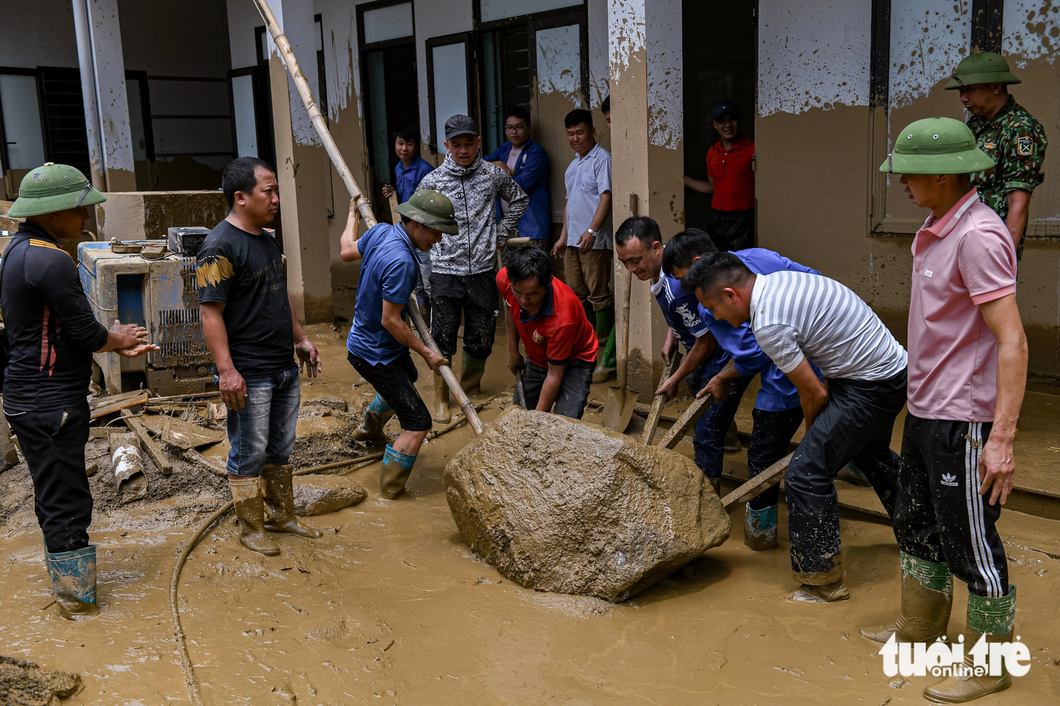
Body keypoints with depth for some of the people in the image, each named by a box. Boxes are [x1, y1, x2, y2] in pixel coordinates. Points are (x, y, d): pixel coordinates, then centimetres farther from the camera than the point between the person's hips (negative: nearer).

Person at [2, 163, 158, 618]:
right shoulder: (51, 261, -21)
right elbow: (85, 332, -19)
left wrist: (117, 342, 6)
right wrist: (118, 339, 3)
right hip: (50, 403, -10)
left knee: (53, 496, 20)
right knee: (66, 501, 1)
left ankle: (66, 584, 34)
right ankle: (77, 599, 12)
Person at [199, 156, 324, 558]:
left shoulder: (267, 239, 13)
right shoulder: (221, 246, -16)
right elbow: (210, 312, -20)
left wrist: (300, 339, 22)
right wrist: (226, 370, -24)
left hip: (285, 366, 9)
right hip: (248, 373, -9)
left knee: (280, 448, 18)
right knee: (249, 454, 3)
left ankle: (282, 514, 31)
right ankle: (251, 527, 17)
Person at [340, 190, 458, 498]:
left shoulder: (380, 231, -7)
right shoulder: (401, 262, -34)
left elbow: (347, 251, 13)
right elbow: (391, 321, -30)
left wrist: (353, 215, 31)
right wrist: (426, 353, -19)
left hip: (364, 338, 10)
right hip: (374, 354, -10)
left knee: (407, 377, 39)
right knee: (418, 424, -6)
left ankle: (369, 429, 60)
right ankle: (391, 488, 7)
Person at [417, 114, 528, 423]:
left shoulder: (493, 174, 3)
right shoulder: (432, 181, -2)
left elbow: (519, 199, 20)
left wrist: (501, 233, 13)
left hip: (482, 270, 2)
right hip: (445, 272, -2)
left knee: (481, 339, 9)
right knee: (442, 339, -2)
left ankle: (471, 391, 31)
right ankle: (441, 400, 14)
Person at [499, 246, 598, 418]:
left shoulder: (562, 318, -41)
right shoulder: (504, 279, -25)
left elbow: (554, 375, -29)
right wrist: (513, 351, 8)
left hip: (573, 362, -5)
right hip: (537, 359, 6)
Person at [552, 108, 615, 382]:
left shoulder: (602, 159, -7)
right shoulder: (573, 165, 20)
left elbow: (606, 197, -17)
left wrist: (592, 230, -27)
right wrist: (563, 236, 23)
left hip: (594, 241, -9)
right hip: (573, 241, 9)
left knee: (599, 296, -8)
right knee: (578, 296, 12)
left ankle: (608, 358, -3)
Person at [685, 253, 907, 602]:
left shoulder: (768, 323, -25)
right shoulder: (778, 280, 4)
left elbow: (815, 394, -16)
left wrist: (814, 433, 2)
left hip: (871, 386, -10)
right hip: (893, 367, 10)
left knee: (807, 472, -7)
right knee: (870, 452, 33)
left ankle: (823, 581, 5)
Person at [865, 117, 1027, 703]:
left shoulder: (978, 236, -21)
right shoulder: (936, 229, 9)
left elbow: (1012, 342, -25)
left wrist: (1002, 438, -28)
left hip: (963, 421, -10)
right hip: (924, 411, 10)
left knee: (970, 544, 4)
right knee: (916, 523, 22)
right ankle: (921, 627, 41)